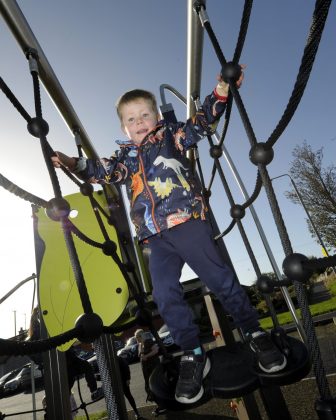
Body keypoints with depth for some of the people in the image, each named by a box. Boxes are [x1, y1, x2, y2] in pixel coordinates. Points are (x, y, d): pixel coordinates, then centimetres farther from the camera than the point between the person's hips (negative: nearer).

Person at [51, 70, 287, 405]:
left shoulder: (172, 136, 13)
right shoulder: (126, 157, 20)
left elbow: (202, 122, 4)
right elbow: (103, 171, 5)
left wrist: (221, 92, -9)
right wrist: (75, 164, -10)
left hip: (188, 223, -3)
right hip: (156, 238, 4)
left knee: (219, 278, -3)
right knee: (165, 296, 0)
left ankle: (254, 333, 20)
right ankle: (193, 355, 17)